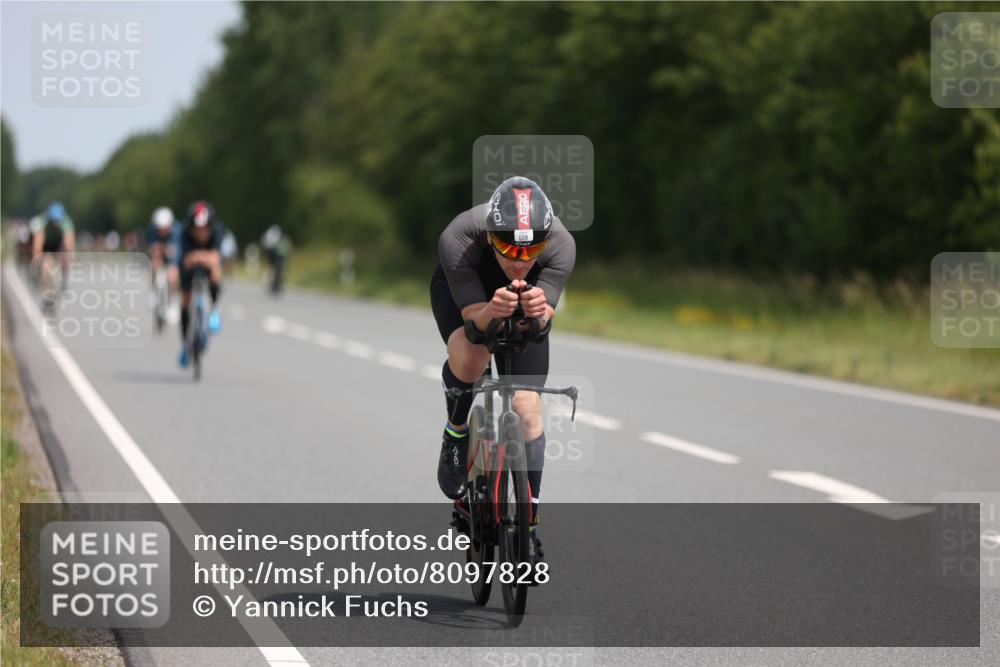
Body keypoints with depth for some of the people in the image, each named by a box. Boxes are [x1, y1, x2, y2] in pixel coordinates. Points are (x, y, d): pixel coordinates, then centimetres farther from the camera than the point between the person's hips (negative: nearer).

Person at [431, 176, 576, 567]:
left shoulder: (560, 244, -36)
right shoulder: (457, 240, -40)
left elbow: (542, 322, -37)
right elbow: (475, 318, -38)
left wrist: (538, 311, -60)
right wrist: (492, 311, -60)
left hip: (528, 298, 2)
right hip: (461, 290, -1)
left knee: (528, 407, -8)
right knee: (469, 359, -33)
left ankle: (530, 525, 5)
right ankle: (456, 434, 0)